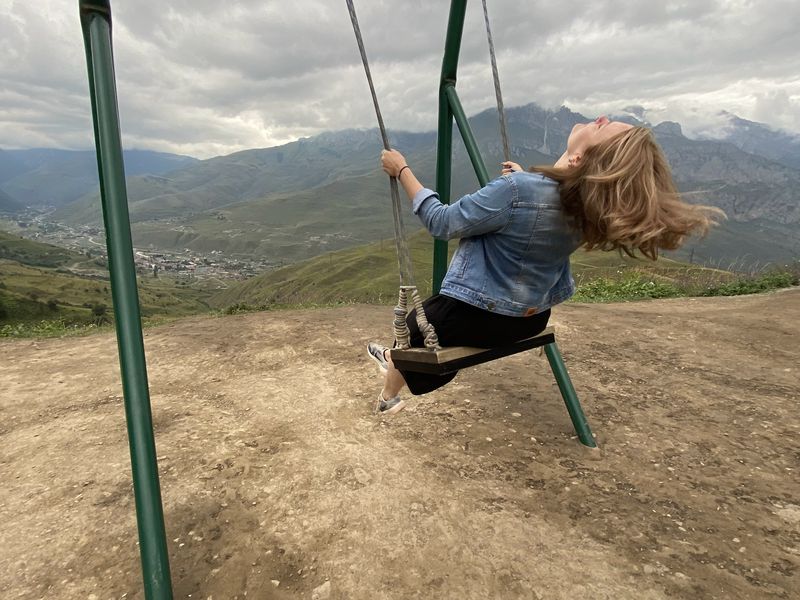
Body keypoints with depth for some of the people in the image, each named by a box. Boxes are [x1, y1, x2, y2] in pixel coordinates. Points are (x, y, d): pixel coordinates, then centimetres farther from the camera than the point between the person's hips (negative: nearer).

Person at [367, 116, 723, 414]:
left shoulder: (519, 190, -33)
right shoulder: (592, 205, -12)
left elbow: (442, 224, -20)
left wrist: (402, 171, -10)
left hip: (475, 317, -6)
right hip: (532, 317, 6)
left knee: (413, 330, 25)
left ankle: (388, 398, 48)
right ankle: (401, 364, 54)